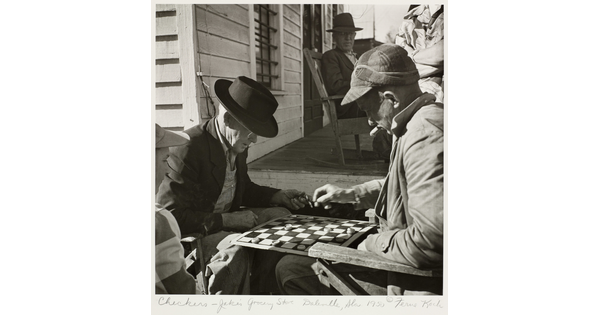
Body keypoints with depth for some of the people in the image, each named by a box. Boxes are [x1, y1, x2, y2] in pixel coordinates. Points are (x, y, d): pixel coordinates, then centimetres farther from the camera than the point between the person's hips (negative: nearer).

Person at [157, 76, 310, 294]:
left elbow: (243, 188, 16)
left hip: (226, 218, 9)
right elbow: (170, 216, -27)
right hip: (189, 234, -8)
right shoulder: (187, 149, -25)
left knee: (280, 216, 0)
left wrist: (278, 196, 0)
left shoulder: (237, 144, 0)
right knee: (235, 249, -34)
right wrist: (226, 220, -31)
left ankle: (258, 290, 9)